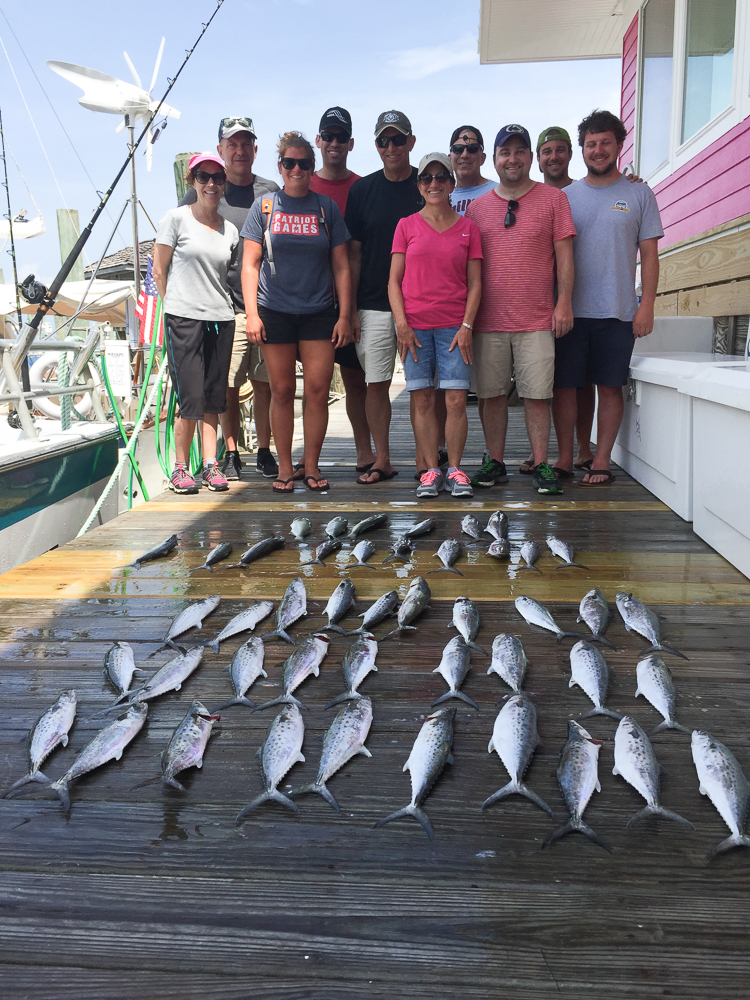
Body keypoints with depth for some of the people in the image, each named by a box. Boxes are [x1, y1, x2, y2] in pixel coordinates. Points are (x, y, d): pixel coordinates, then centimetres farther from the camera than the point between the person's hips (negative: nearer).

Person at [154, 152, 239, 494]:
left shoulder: (230, 230, 12)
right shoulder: (177, 218, 1)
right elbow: (159, 271, 3)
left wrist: (221, 304, 8)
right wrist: (176, 306, 3)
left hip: (221, 320, 4)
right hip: (183, 319, -4)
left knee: (214, 398, 5)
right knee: (191, 398, -7)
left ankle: (210, 465, 11)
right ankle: (180, 468, 5)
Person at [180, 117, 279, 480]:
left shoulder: (271, 192, 12)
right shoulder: (203, 192, 6)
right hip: (224, 306, -1)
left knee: (265, 383, 3)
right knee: (228, 385, -1)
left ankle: (264, 452, 13)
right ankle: (231, 454, 10)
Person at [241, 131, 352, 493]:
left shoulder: (326, 207, 7)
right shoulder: (264, 206, 6)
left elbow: (341, 266, 7)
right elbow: (250, 263, 4)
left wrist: (344, 315, 0)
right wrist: (252, 313, -5)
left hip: (319, 313, 1)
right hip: (274, 311, 0)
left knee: (318, 390, -3)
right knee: (282, 390, 2)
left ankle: (312, 467, 9)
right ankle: (284, 468, 12)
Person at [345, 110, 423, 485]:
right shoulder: (362, 190, 8)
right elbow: (353, 254, 8)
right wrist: (350, 309, 1)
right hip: (373, 306, 1)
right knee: (376, 384, 1)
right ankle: (382, 461, 11)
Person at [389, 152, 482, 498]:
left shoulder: (467, 228, 9)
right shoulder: (407, 226, 9)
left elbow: (475, 282, 6)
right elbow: (394, 279, 6)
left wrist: (467, 325, -5)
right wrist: (402, 323, -5)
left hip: (454, 326, 0)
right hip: (415, 326, 0)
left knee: (456, 400, -5)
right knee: (422, 399, 1)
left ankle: (455, 469, 5)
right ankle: (431, 471, 8)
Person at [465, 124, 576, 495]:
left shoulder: (553, 199, 7)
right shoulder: (476, 207, 13)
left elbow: (564, 255, 4)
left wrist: (564, 303, -4)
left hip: (537, 320, -2)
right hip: (488, 320, 2)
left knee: (537, 395, -3)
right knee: (492, 394, 5)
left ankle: (541, 466, 5)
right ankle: (495, 463, 15)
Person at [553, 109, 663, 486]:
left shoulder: (639, 194, 7)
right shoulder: (565, 196, 11)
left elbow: (649, 255, 5)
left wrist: (647, 306, -5)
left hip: (617, 312, -1)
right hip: (570, 310, 1)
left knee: (609, 386, 1)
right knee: (564, 385, 1)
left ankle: (601, 461, 10)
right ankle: (565, 457, 13)